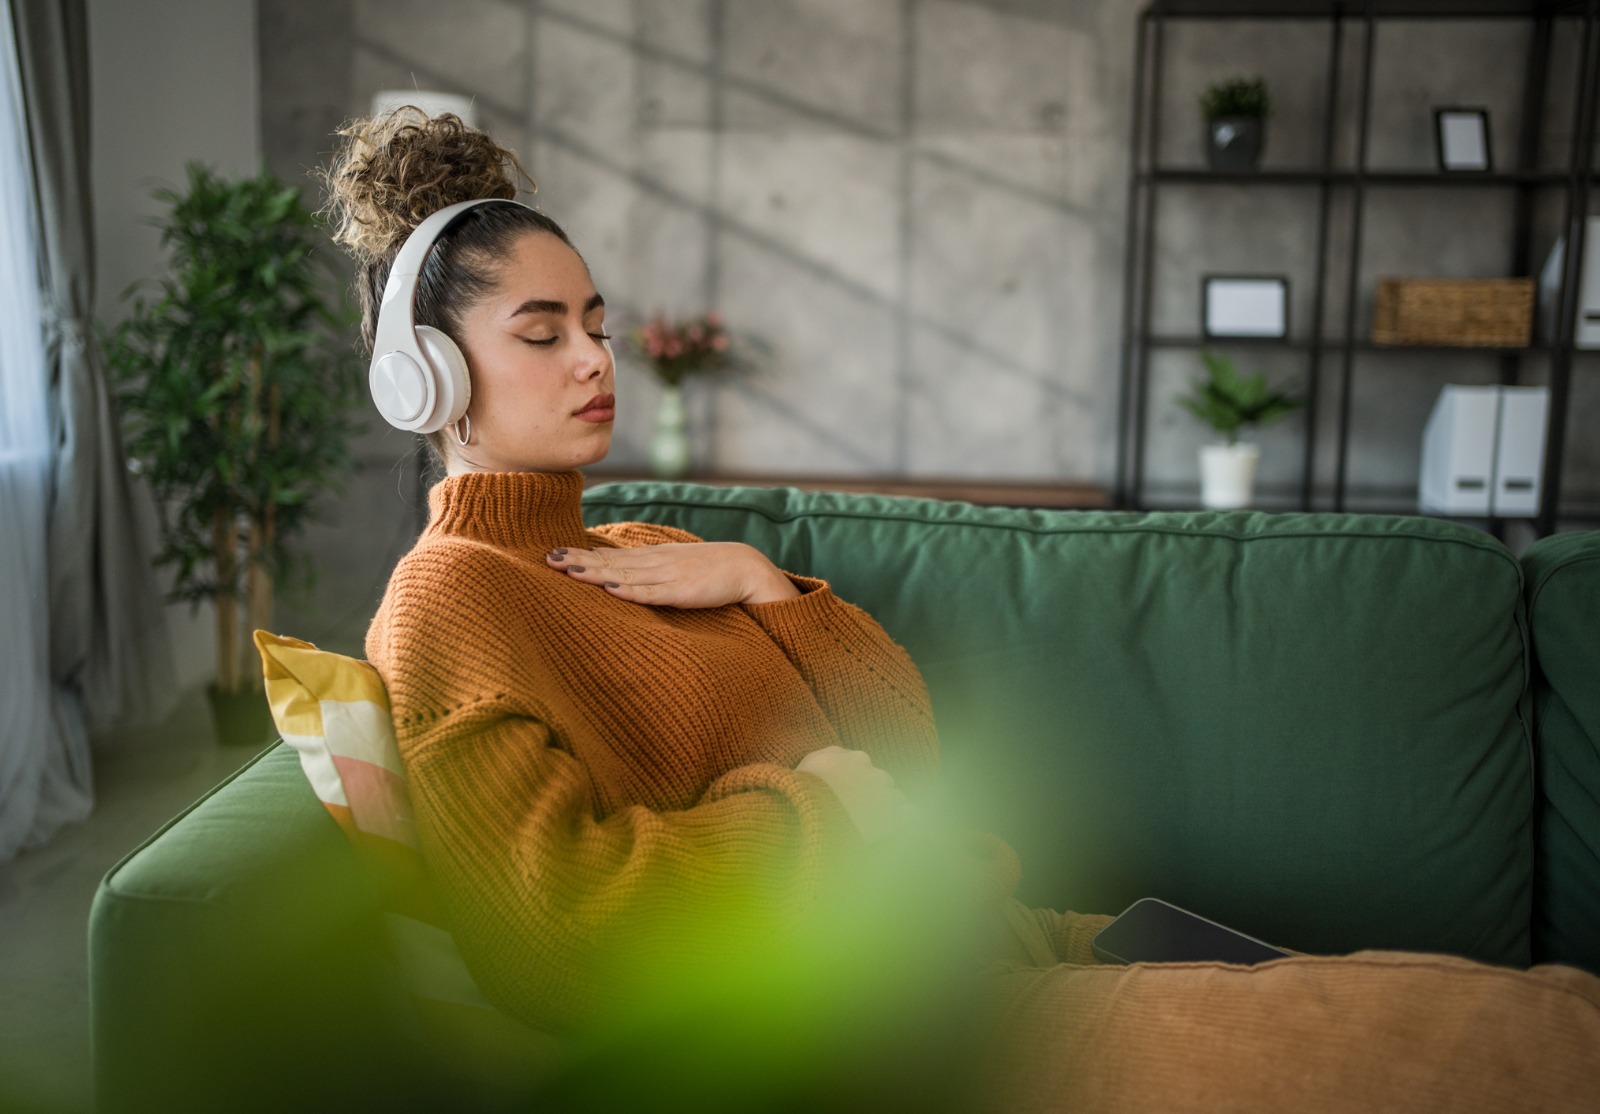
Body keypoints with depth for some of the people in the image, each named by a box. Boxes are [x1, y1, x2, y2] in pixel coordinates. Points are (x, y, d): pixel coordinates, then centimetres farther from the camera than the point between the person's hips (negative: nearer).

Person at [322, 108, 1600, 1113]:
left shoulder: (636, 554, 20)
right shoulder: (446, 598, -4)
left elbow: (904, 742, 14)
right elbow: (566, 916, -20)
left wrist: (758, 581, -1)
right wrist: (812, 803, -7)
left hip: (986, 943, 9)